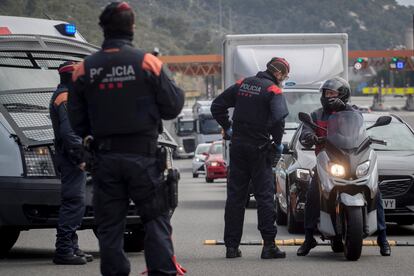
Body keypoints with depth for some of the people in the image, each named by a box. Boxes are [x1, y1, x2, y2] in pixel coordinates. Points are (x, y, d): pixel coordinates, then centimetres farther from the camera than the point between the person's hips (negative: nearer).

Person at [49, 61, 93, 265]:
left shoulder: (63, 96, 22)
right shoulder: (66, 98, -12)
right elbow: (68, 132, -21)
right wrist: (80, 157, -22)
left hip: (72, 160, 11)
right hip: (70, 158, -11)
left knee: (74, 203, 14)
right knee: (74, 202, -13)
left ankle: (71, 247, 19)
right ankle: (64, 250, -15)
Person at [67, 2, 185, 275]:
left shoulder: (85, 69, 1)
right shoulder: (147, 62, -7)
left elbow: (77, 120, 5)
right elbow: (172, 106, -4)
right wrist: (178, 91, 17)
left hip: (105, 157, 2)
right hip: (143, 155, -2)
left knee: (109, 224, 8)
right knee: (156, 217, 5)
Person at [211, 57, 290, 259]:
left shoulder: (242, 84, 9)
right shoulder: (273, 90, -9)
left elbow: (217, 106, 10)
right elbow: (279, 118, -23)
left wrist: (227, 128, 15)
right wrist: (277, 142, -9)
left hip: (238, 146, 5)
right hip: (259, 148, -5)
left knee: (235, 196, 8)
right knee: (265, 196, 0)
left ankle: (231, 246, 8)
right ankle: (269, 245, -4)